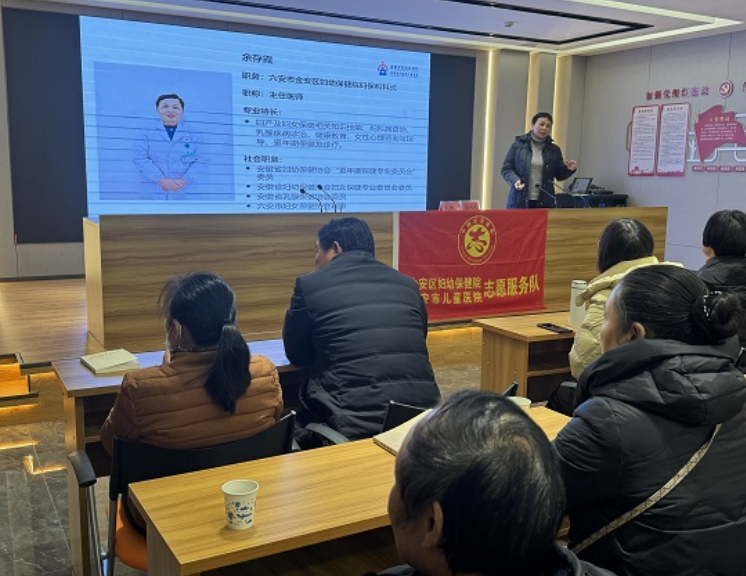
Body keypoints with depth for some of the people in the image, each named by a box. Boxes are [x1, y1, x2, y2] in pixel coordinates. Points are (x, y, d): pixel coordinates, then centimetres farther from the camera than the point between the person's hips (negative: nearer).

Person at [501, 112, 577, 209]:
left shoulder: (554, 150, 12)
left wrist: (569, 170, -6)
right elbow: (506, 169, 3)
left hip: (545, 202, 2)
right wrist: (515, 180, -16)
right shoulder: (518, 145, 4)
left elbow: (559, 175, 15)